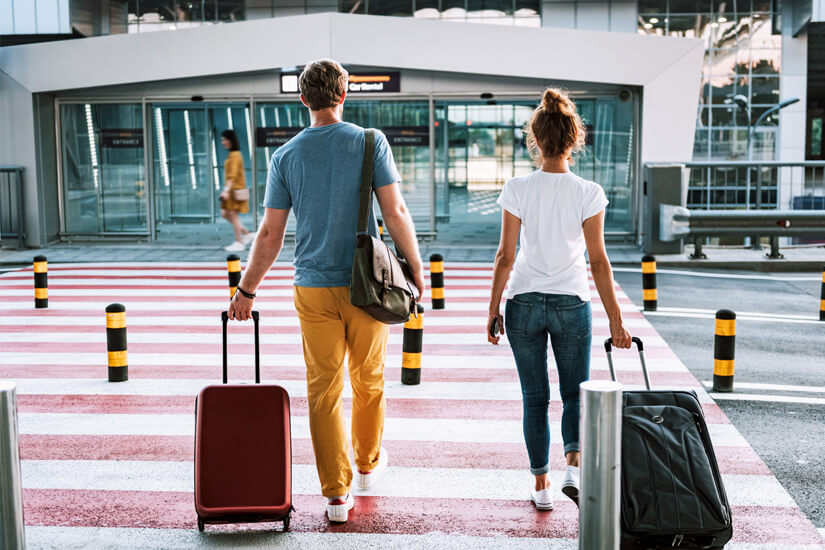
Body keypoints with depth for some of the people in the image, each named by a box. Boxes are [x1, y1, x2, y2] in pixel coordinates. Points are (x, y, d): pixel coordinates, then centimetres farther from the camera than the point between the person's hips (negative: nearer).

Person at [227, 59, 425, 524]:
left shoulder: (286, 155, 1)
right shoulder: (370, 142, -4)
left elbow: (270, 236, 1)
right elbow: (395, 213, -9)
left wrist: (247, 290, 11)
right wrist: (416, 267, 3)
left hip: (314, 289, 1)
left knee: (324, 389, 6)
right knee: (369, 380, 18)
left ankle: (337, 494, 8)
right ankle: (369, 463, 36)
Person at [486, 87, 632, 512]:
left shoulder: (517, 190, -7)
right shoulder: (588, 193, -7)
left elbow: (505, 257, -5)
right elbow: (598, 261, -6)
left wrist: (494, 310, 5)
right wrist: (615, 319, 0)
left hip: (524, 303, 1)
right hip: (572, 304, 0)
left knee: (535, 398, 13)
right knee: (575, 393, 14)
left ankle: (541, 484, 18)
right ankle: (573, 466, -8)